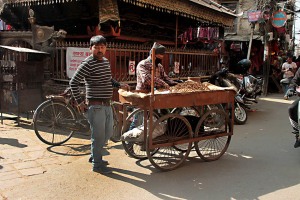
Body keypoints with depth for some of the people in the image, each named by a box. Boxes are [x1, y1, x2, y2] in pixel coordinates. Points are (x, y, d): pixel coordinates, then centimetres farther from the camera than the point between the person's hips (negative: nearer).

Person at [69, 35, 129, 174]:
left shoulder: (106, 61, 11)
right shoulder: (87, 64, -15)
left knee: (108, 133, 19)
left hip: (107, 105, 9)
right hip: (96, 106, -9)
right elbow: (73, 83, -14)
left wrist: (119, 85, 15)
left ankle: (94, 155, 38)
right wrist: (79, 101, -14)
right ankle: (97, 164, 18)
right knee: (98, 135, 1)